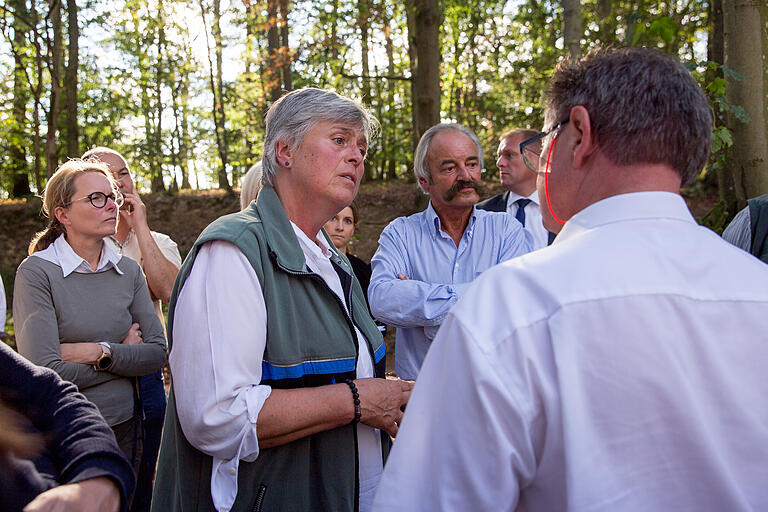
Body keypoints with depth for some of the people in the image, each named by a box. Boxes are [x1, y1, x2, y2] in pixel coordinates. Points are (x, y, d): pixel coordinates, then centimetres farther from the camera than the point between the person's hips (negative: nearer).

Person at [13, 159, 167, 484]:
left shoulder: (128, 270, 2)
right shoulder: (37, 271, -12)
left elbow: (158, 353, -3)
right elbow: (43, 373, -20)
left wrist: (99, 353, -18)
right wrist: (124, 353, -10)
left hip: (124, 429, 5)